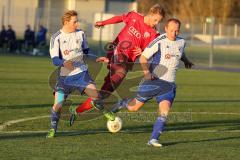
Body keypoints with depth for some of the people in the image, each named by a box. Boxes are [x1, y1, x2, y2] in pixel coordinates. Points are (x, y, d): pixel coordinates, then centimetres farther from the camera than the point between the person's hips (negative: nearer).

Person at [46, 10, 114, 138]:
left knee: (95, 95, -13)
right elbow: (54, 60, -16)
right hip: (65, 76, -2)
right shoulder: (56, 38, -8)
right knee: (58, 104, -10)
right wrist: (64, 63, -36)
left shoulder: (80, 34, 4)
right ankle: (53, 129, 10)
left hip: (81, 72, 2)